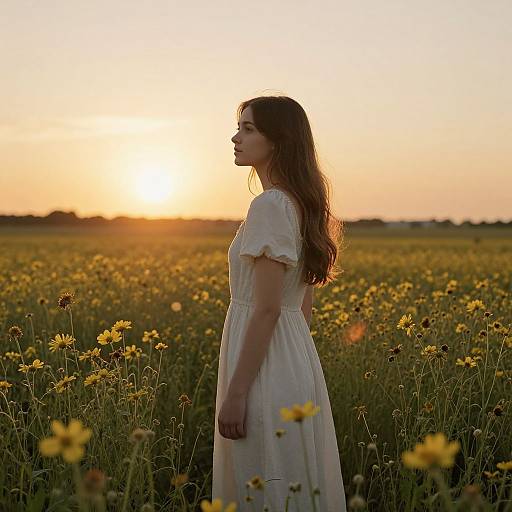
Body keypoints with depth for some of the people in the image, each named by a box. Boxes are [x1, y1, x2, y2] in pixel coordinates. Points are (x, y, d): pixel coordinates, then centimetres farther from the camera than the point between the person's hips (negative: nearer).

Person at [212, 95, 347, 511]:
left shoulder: (270, 205, -17)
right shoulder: (301, 205, 12)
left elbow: (267, 308, -21)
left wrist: (235, 393, -19)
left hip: (266, 369, -10)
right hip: (296, 363, 10)